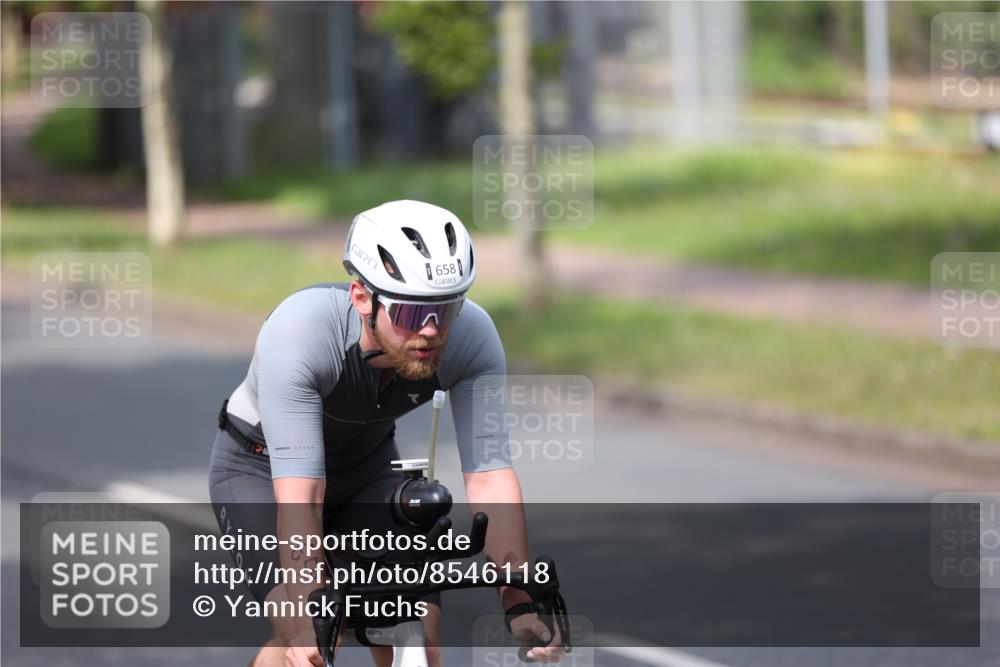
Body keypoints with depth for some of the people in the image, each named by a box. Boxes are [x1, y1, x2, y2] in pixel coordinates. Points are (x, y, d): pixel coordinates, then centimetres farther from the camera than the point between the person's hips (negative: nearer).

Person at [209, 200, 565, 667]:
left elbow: (489, 475, -29)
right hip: (262, 467, -3)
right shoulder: (298, 333, -39)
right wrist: (306, 621, -49)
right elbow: (299, 496, -41)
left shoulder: (472, 337, -28)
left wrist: (520, 606, -38)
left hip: (367, 466, 3)